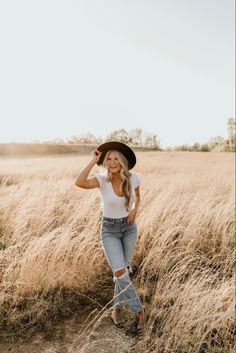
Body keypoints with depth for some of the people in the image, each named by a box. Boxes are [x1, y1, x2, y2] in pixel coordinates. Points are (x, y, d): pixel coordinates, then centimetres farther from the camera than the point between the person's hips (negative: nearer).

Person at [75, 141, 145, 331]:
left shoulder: (134, 177, -13)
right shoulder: (102, 179, -19)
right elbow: (79, 182, -39)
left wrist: (134, 210, -10)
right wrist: (94, 161, -32)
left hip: (129, 228, 2)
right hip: (109, 230, -2)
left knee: (124, 270, 14)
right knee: (120, 273, -13)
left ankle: (117, 308, 40)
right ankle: (139, 310, 9)